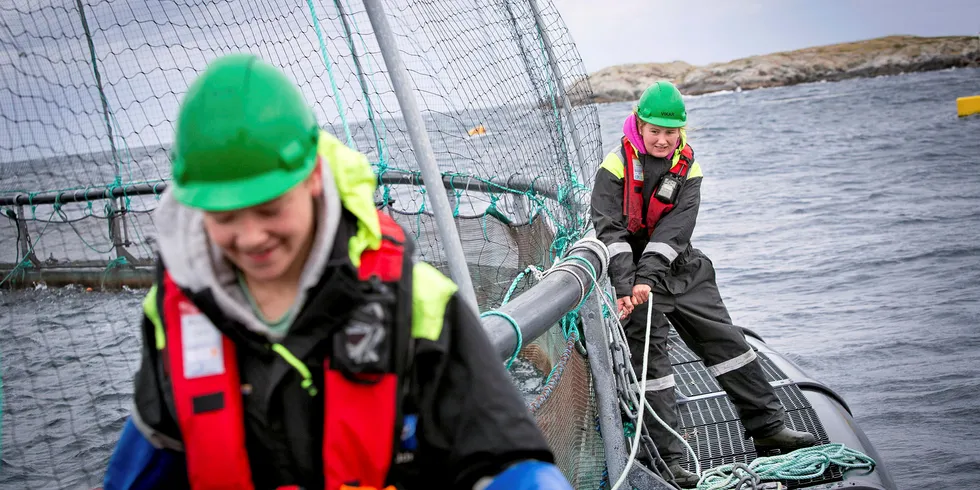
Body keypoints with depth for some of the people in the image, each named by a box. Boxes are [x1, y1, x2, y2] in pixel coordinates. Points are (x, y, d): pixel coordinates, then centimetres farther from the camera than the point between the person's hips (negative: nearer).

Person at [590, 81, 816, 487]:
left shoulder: (687, 168, -3)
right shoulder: (616, 166, -12)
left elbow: (674, 229, -15)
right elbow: (610, 230, -20)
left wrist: (647, 278, -27)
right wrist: (626, 287, -31)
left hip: (682, 269, 4)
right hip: (634, 272, -4)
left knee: (726, 340, 7)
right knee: (649, 358, -6)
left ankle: (767, 426, 20)